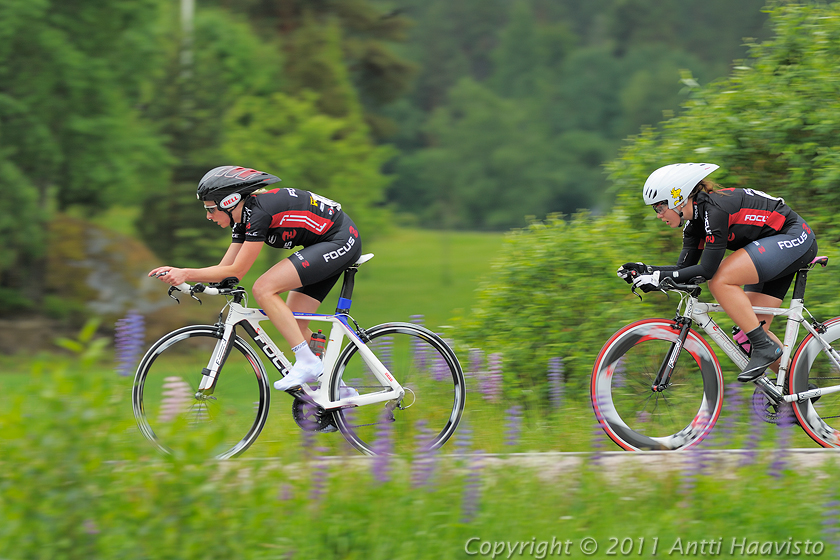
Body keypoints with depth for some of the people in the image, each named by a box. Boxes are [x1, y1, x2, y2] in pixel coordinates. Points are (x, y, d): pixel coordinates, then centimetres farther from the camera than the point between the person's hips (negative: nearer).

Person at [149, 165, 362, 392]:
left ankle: (308, 363, -17)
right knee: (295, 325, 6)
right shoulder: (243, 218, 6)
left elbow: (236, 272, -20)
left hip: (341, 241, -10)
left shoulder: (258, 212, -23)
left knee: (263, 289, -18)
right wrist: (178, 273, -3)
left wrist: (187, 274, -17)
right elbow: (224, 269, 8)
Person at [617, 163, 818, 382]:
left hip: (795, 240, -10)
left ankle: (765, 347, -15)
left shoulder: (714, 209, -24)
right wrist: (645, 271, -5)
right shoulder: (695, 218, 4)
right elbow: (685, 267, 7)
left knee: (720, 282, -22)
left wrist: (660, 277, -23)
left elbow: (708, 270, -25)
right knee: (753, 327, 5)